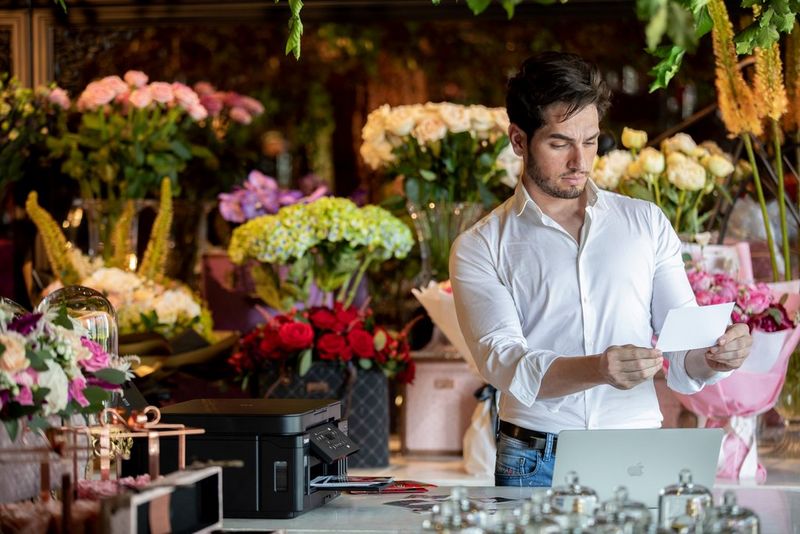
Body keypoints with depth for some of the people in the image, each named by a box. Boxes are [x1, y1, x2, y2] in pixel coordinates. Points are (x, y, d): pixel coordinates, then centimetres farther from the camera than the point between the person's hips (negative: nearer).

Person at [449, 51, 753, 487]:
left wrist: (711, 357, -13)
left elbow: (681, 368, 11)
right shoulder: (480, 249, 7)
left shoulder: (646, 223, 14)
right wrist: (597, 369, -26)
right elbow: (504, 363, -8)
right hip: (536, 465, -2)